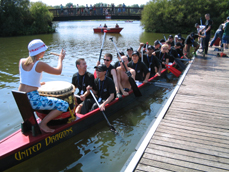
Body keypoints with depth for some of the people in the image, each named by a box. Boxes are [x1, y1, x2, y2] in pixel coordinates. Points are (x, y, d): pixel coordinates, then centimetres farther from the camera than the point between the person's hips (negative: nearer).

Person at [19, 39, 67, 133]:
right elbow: (58, 71, -2)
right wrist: (60, 59, 13)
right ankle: (43, 124, 0)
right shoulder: (40, 65, -13)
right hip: (32, 100, -8)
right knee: (64, 105, -4)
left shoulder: (21, 61, 6)